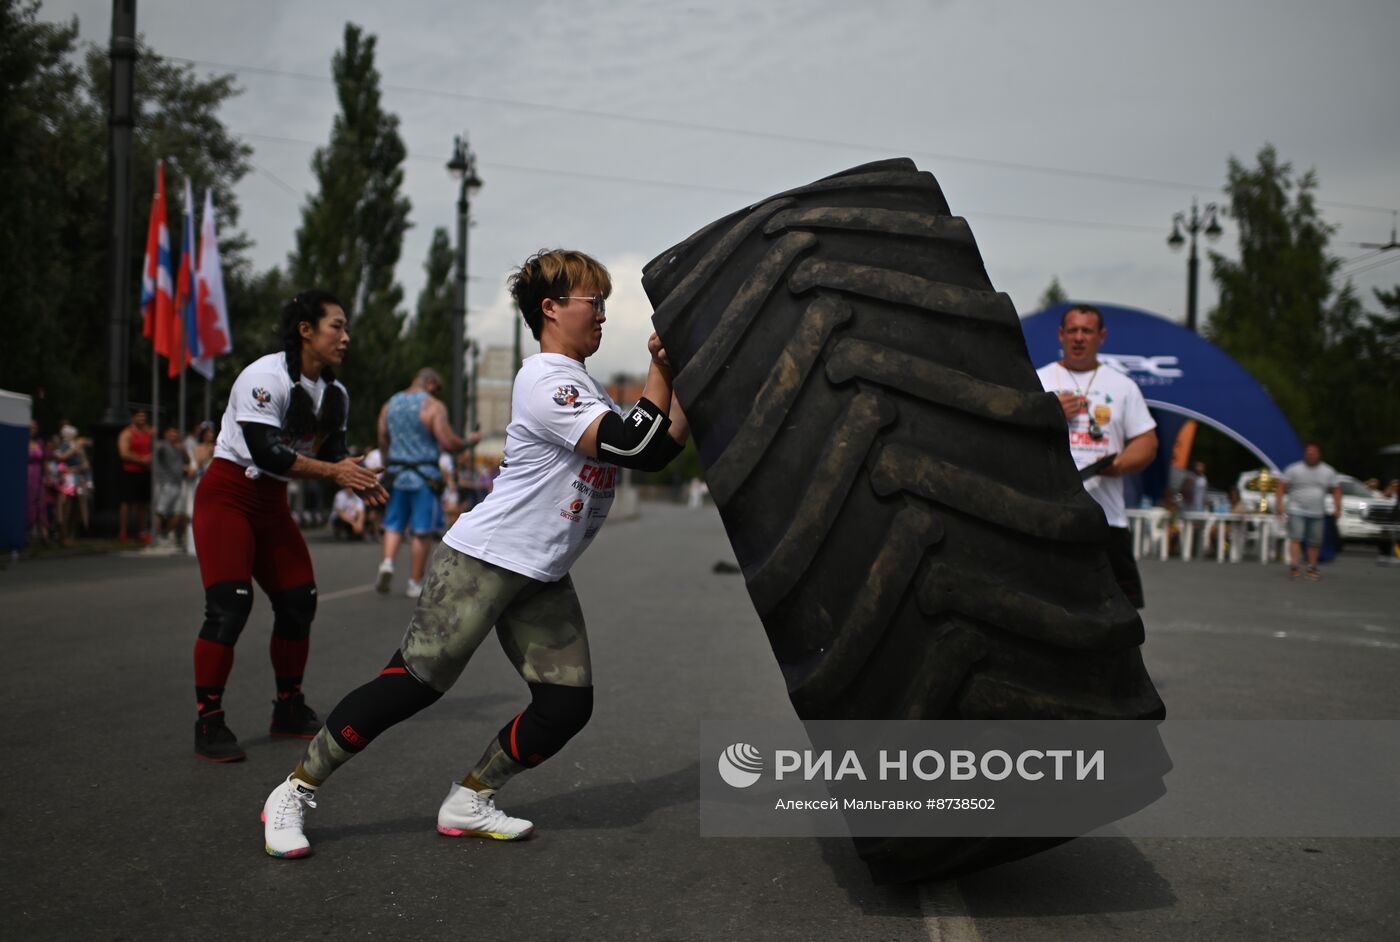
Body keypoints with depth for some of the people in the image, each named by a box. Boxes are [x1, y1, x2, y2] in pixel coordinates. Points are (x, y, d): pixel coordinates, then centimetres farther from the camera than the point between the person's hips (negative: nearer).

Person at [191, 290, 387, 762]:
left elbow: (333, 454, 8)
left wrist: (358, 481, -12)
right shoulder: (265, 377, -21)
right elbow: (266, 452, -28)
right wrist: (333, 471, -26)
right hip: (227, 496, -8)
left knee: (299, 601, 7)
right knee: (228, 607, -15)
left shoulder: (335, 394, 5)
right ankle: (208, 724, -5)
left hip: (272, 502, 8)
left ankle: (289, 709, 23)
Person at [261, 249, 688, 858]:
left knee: (568, 704, 1)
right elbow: (632, 446, -22)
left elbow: (659, 449, 15)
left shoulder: (585, 388, 17)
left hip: (542, 579, 9)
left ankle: (469, 803, 18)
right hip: (483, 560, -9)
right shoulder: (545, 382, -15)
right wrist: (659, 371, -18)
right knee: (413, 684, -10)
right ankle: (295, 793, 6)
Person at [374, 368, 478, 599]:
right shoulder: (433, 406, -8)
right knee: (423, 532, 2)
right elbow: (449, 443, -14)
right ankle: (415, 583, 5)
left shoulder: (390, 404, 10)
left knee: (394, 525, 15)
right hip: (424, 476, -5)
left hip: (397, 474, 5)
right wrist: (470, 440, 2)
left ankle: (387, 562, -8)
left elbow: (382, 443, 14)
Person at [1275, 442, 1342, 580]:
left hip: (1317, 513, 3)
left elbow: (1336, 490, 11)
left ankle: (1312, 568, 18)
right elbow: (1281, 486, -4)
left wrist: (1337, 508, 3)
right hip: (1297, 511, -3)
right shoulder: (1294, 469, -3)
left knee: (1315, 542, 6)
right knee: (1296, 538, -15)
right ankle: (1294, 566, -20)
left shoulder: (1328, 472, 6)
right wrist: (1279, 503, -14)